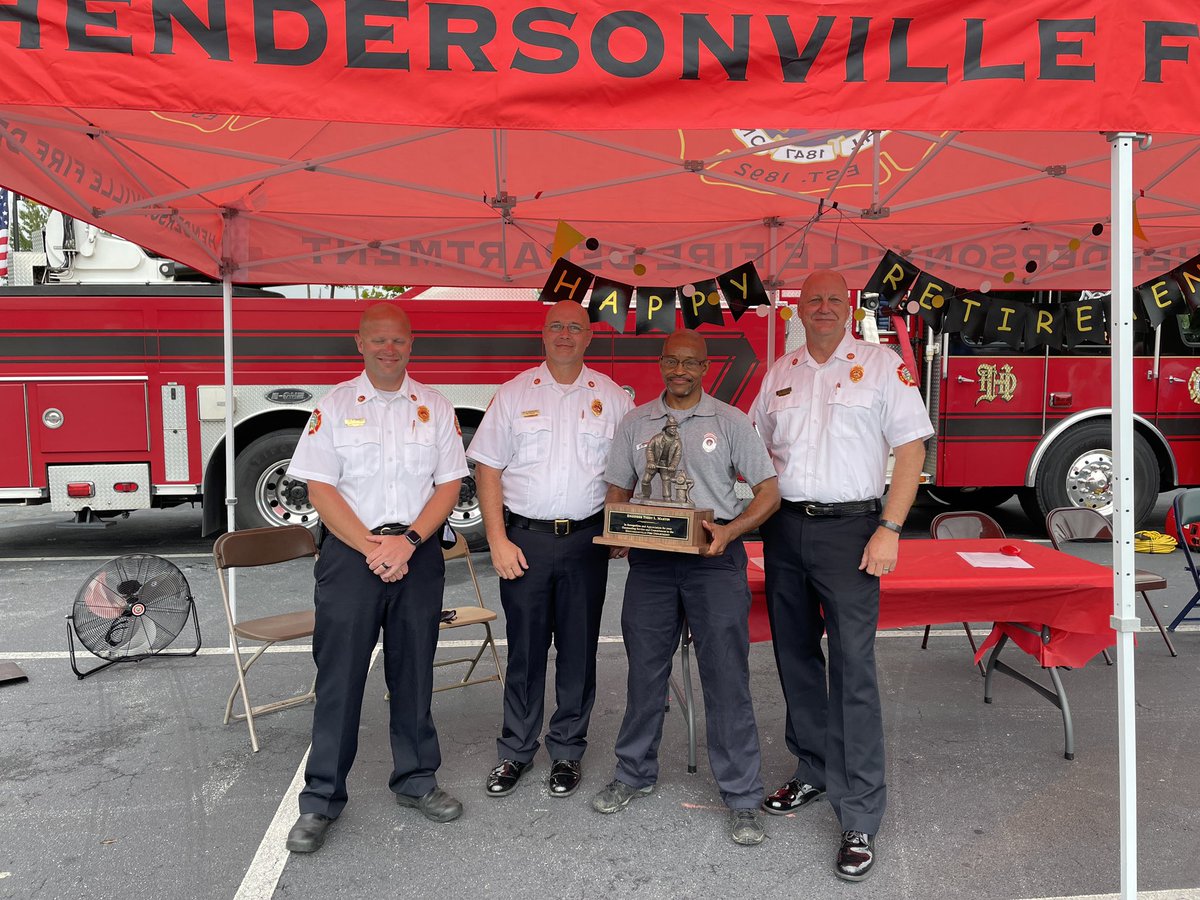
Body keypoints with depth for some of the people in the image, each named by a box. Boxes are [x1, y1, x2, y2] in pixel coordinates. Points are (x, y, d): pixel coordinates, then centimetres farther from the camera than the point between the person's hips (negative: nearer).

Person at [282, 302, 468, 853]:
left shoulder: (434, 407, 7)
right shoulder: (335, 405, 2)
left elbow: (449, 484, 3)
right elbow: (320, 487, -4)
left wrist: (408, 541, -11)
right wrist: (373, 547, -13)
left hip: (419, 554, 2)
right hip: (351, 551, -2)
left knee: (414, 669, 11)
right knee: (339, 673, 2)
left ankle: (416, 780, 26)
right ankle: (321, 798, 14)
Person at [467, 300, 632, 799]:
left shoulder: (611, 396, 5)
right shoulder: (514, 393, 3)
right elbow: (488, 469, 1)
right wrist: (498, 541, -7)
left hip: (586, 539, 1)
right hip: (525, 538, 0)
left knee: (579, 649, 8)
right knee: (524, 649, 7)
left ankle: (567, 751, 24)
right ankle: (515, 752, 22)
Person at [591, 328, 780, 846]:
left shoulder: (730, 421, 2)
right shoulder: (635, 424, 11)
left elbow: (768, 491, 0)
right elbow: (617, 490, 15)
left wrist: (731, 530, -16)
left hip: (714, 560, -3)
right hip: (649, 560, 3)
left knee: (726, 677, -2)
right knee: (644, 672, 12)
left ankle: (742, 797, 10)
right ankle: (635, 775, 30)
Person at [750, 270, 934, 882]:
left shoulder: (881, 366, 0)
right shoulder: (779, 374, 12)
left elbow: (911, 448, -5)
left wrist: (889, 529, -14)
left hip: (849, 528, -5)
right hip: (785, 528, 5)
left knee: (853, 666, -7)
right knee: (795, 658, 12)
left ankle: (860, 819, 1)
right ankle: (814, 772, 29)